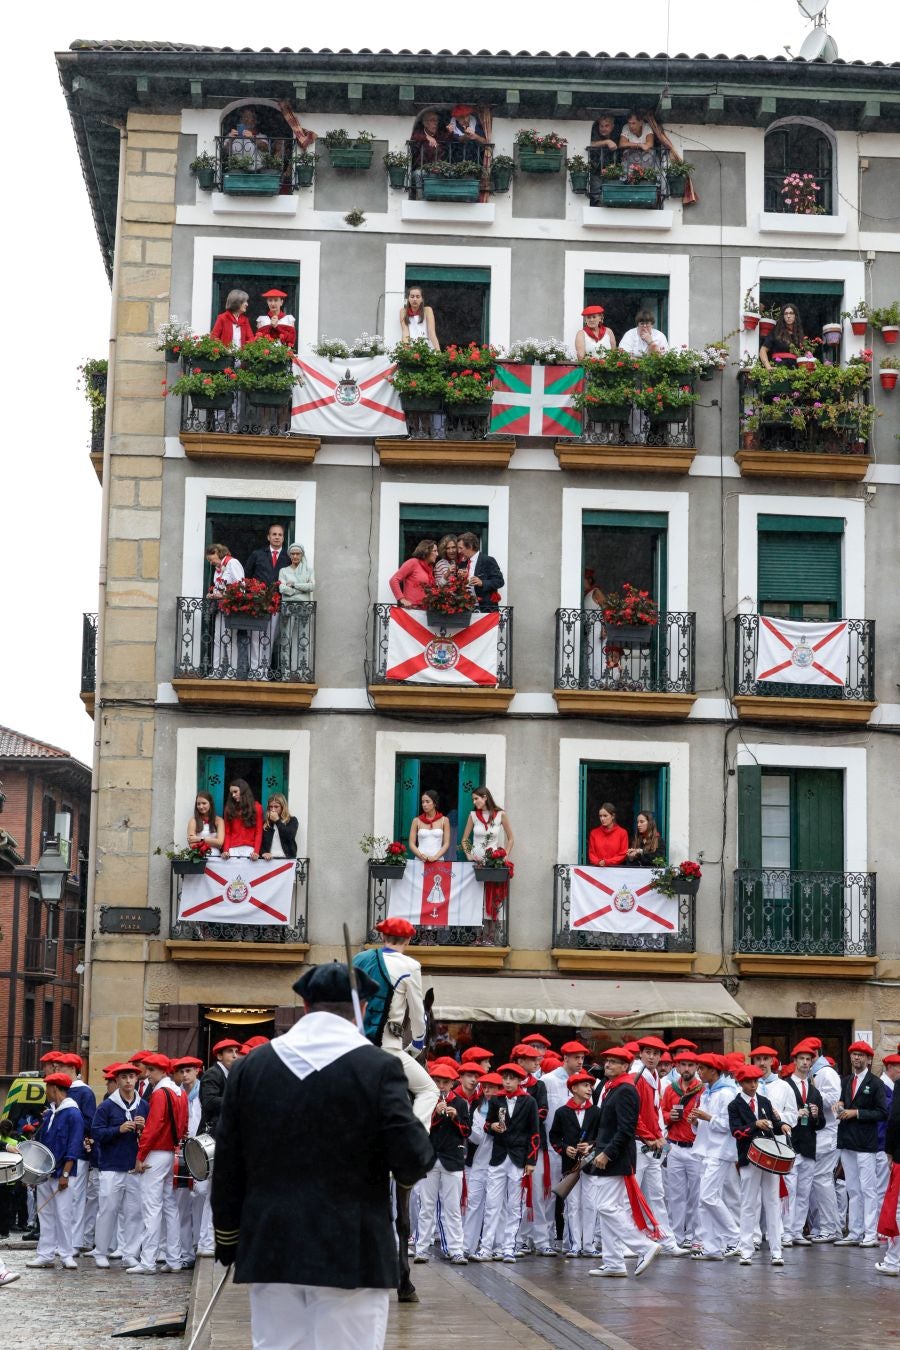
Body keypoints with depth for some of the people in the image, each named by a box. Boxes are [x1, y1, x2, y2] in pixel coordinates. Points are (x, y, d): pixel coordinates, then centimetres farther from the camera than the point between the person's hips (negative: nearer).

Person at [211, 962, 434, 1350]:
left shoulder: (251, 1066, 5)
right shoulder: (377, 1067, -8)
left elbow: (227, 1166, 9)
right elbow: (413, 1161, -14)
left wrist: (228, 1240, 18)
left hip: (271, 1249, 4)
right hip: (351, 1254, -4)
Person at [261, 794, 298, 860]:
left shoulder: (292, 820, 9)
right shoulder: (266, 822, 13)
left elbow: (289, 836, -7)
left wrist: (277, 821, -3)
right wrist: (263, 853, -10)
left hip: (286, 858, -2)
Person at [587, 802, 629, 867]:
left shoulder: (622, 833, 4)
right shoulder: (594, 833, 12)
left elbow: (623, 855, 2)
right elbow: (591, 853, 11)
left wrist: (606, 862, -8)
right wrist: (598, 862, -9)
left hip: (615, 868, -2)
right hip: (597, 868, 2)